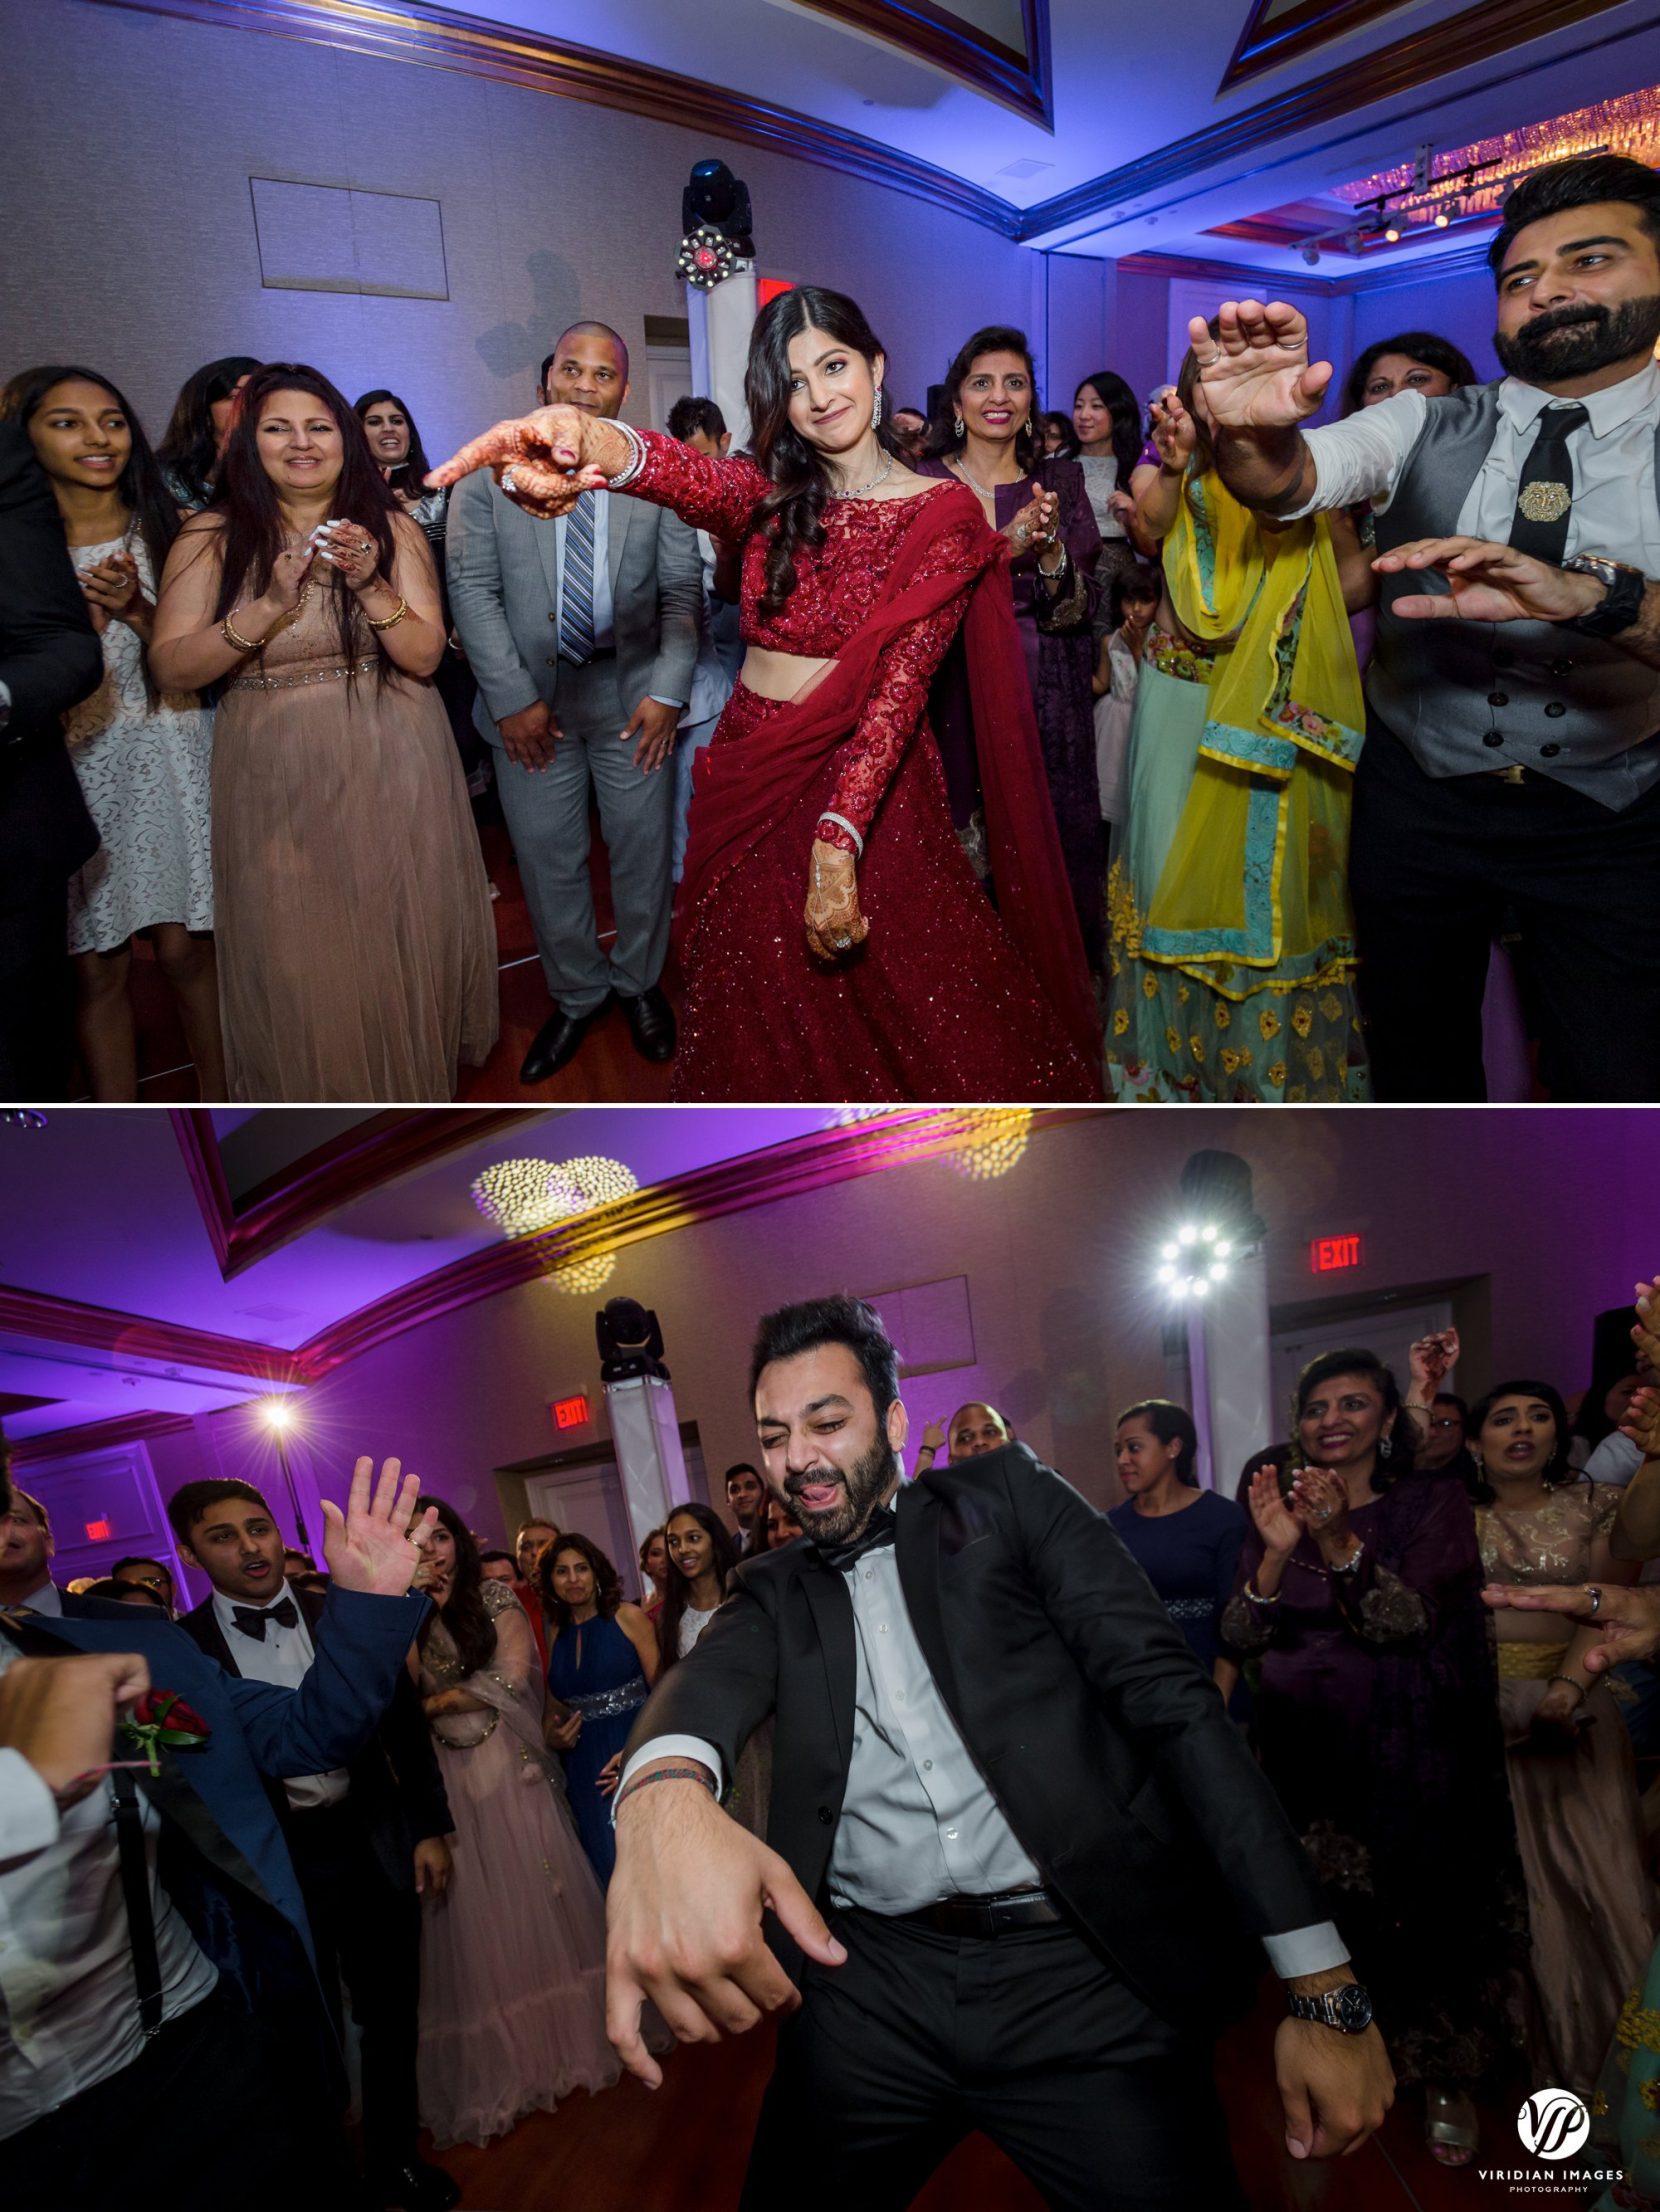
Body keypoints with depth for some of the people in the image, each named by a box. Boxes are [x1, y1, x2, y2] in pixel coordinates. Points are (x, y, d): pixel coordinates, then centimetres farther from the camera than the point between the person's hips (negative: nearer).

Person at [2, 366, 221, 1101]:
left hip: (168, 758, 0)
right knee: (96, 970, 3)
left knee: (184, 949, -2)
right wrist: (89, 617, -16)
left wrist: (136, 610, -16)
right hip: (73, 769, 0)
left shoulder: (170, 533, 5)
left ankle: (219, 1104, 13)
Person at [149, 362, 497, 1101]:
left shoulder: (392, 528, 2)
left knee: (403, 944, 9)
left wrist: (371, 585, -19)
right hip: (276, 776, -1)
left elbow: (424, 655, -3)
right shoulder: (212, 536, -2)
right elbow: (170, 668, -10)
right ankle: (317, 1097, 26)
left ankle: (413, 1084, 31)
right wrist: (269, 606, -20)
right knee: (300, 963, 6)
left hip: (392, 769, 1)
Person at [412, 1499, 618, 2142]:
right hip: (447, 1782, 0)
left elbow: (509, 1677, -9)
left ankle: (563, 2037, 25)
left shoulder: (496, 1598, 0)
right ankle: (495, 2066, 19)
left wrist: (434, 1703, -6)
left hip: (510, 1771, 0)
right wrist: (421, 1612, -17)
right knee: (473, 1918, 5)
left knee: (535, 1897, 7)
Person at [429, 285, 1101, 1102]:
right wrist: (601, 442, -48)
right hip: (748, 782, 3)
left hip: (870, 788, -3)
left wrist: (837, 841, -29)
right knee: (764, 1022, 15)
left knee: (907, 1019, 5)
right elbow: (699, 479, -22)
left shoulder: (943, 514, -4)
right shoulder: (770, 495, 4)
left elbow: (900, 684, -17)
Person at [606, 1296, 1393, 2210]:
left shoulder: (1006, 1500, 3)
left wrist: (1324, 1989, -12)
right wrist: (664, 1796, -40)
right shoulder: (774, 1591, 10)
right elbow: (710, 1679, -13)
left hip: (1080, 1972, -2)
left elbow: (1168, 1697, -4)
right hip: (867, 1985, 3)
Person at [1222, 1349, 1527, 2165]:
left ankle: (1446, 2079, 32)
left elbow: (1409, 1621, -19)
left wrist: (1339, 1540, -33)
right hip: (1303, 1755, 3)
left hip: (1404, 1757, -2)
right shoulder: (1279, 1511, 1)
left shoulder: (1433, 1505, -7)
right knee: (1325, 1921, 14)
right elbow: (1239, 1637, -6)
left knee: (1424, 1918, 9)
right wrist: (1277, 1551, -22)